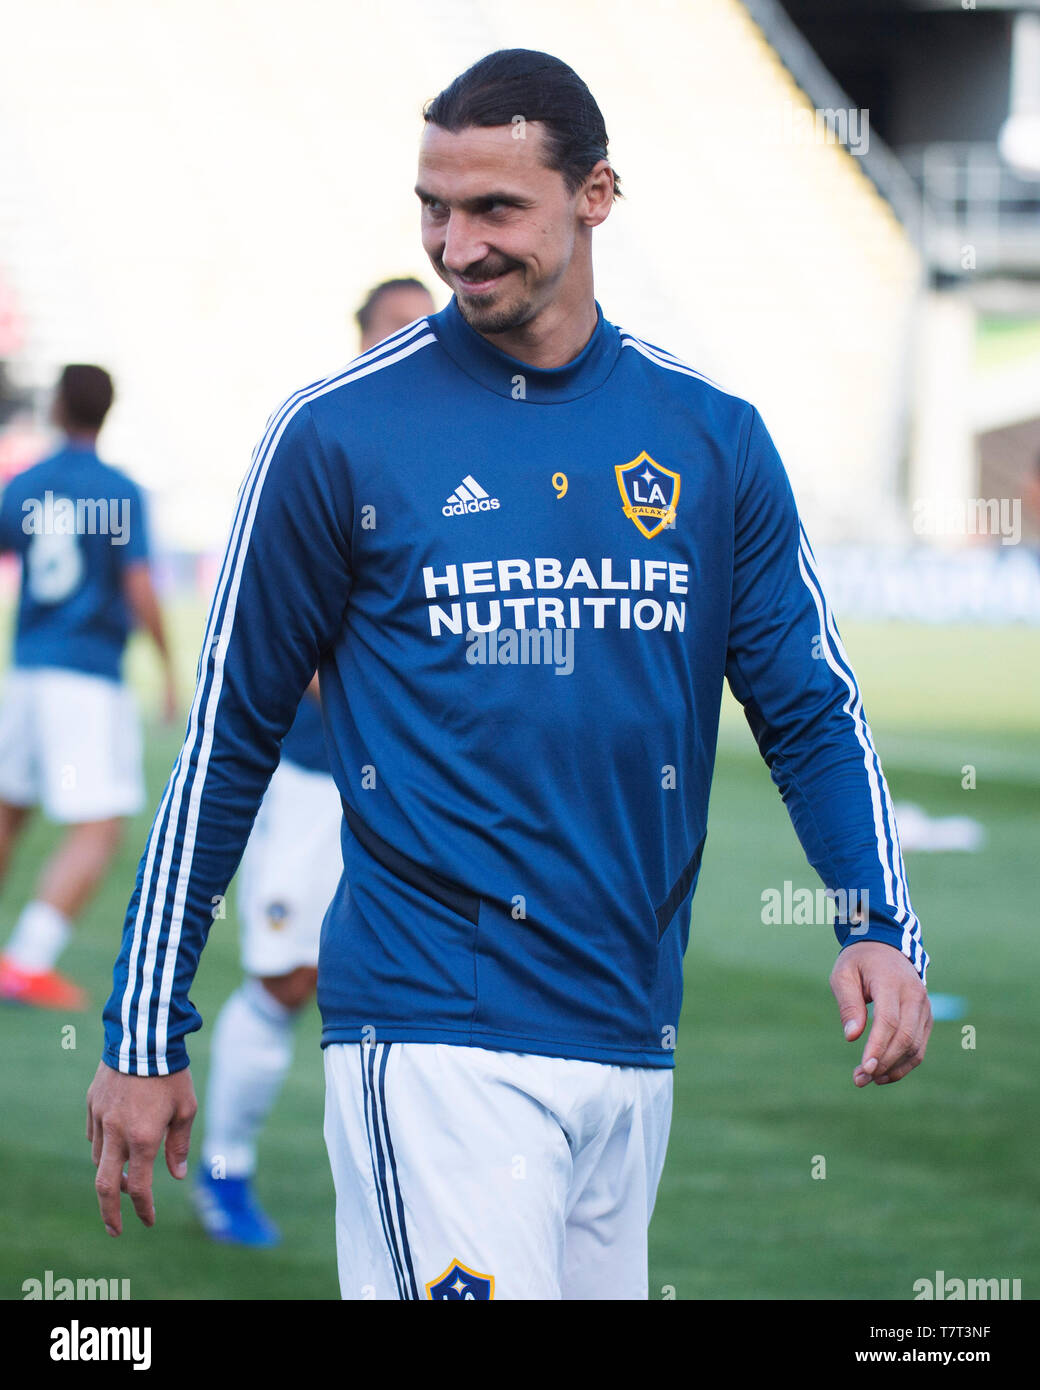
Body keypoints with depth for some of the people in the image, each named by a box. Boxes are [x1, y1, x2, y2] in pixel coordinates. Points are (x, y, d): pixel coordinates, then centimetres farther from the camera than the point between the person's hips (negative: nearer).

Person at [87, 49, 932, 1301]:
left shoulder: (712, 440, 8)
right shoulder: (337, 435, -2)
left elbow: (811, 709, 12)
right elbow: (226, 739, 2)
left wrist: (878, 926, -7)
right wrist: (144, 1037, 3)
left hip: (631, 1042, 4)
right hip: (431, 1042, -4)